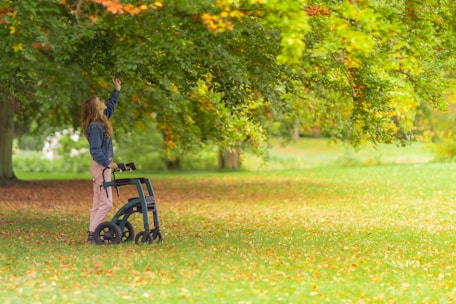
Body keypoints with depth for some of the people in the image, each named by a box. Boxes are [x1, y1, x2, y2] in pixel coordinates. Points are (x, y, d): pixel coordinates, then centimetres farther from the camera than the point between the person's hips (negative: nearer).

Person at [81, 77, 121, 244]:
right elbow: (95, 151, -22)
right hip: (101, 167, -10)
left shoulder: (102, 120, 8)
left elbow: (110, 106, 28)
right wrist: (108, 163, -25)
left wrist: (117, 90, 30)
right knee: (106, 203, -10)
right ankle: (92, 235, -10)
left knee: (98, 204, 10)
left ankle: (92, 235, 12)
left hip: (102, 166, 10)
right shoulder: (95, 127, -19)